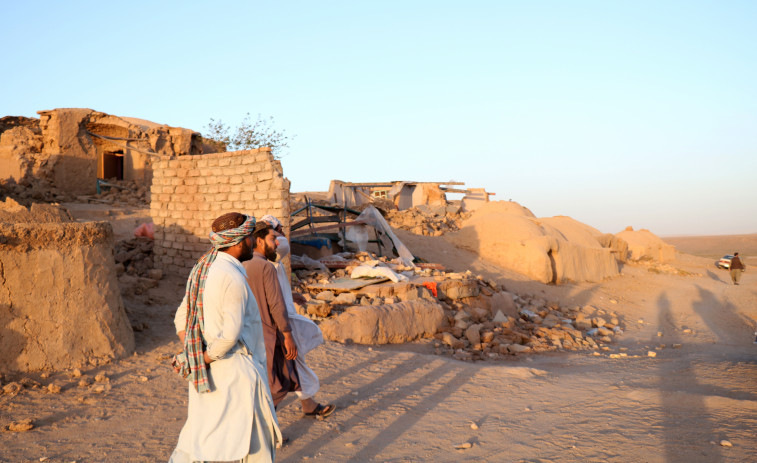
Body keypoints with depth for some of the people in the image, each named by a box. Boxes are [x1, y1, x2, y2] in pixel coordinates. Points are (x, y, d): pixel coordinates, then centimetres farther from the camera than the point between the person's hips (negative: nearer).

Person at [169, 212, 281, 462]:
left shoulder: (202, 271, 8)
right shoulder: (233, 278, -20)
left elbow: (181, 319, 14)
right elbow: (231, 334, -26)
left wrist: (193, 357, 8)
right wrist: (203, 360, -13)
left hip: (209, 375, 8)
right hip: (235, 372, -8)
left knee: (201, 433, 19)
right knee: (255, 442, 7)